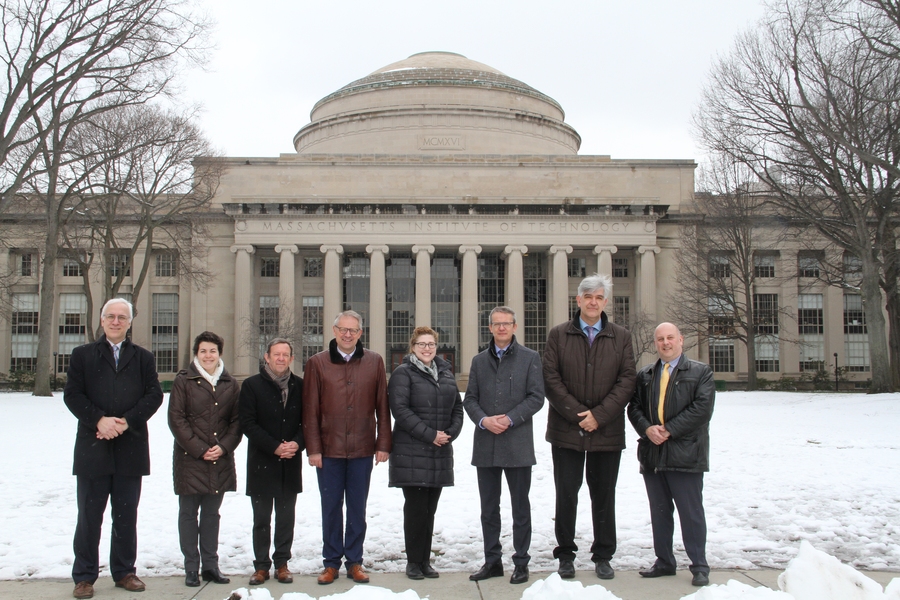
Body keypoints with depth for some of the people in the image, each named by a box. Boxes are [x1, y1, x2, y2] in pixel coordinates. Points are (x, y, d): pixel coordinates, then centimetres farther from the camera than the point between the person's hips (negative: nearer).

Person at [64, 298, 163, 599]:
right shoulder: (82, 355, 8)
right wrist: (99, 420, -16)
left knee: (126, 515, 9)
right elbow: (72, 394, -2)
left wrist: (127, 421, -13)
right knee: (89, 515, 4)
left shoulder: (143, 357, 10)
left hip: (131, 447, 1)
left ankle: (124, 571, 20)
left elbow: (154, 395, 0)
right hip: (92, 447, -1)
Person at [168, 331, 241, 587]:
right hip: (189, 460, -3)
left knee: (212, 513, 10)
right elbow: (176, 419, -6)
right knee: (188, 513, 4)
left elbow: (237, 421, 8)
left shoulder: (230, 384, 8)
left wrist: (224, 446, -8)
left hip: (220, 460, 3)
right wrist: (199, 449, -11)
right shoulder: (184, 380, -1)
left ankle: (211, 565, 18)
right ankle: (191, 568, 12)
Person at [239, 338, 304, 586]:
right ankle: (261, 565, 16)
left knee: (286, 517, 9)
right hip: (262, 463, -2)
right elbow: (247, 423, -7)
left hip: (290, 463, 2)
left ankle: (282, 563, 20)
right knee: (261, 519, 6)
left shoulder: (300, 386, 6)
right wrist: (274, 447, -14)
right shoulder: (252, 385, -1)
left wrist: (298, 443, -12)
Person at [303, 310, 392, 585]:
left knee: (357, 508, 10)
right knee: (331, 508, 9)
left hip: (362, 449, 0)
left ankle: (354, 562, 21)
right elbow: (310, 410, -1)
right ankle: (331, 562, 21)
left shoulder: (374, 362, 3)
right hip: (329, 449, 0)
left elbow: (382, 406, 3)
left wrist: (383, 444, -1)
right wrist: (313, 448, -5)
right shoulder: (317, 363, 1)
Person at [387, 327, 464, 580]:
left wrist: (451, 432, -2)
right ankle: (413, 562, 10)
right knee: (415, 507, -3)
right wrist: (429, 434, -15)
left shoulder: (445, 372, 16)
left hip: (440, 452, 5)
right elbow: (400, 409, -12)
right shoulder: (403, 373, -3)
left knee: (430, 509, 8)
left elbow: (457, 406, 16)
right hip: (411, 452, -5)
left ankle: (425, 561, 17)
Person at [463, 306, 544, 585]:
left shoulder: (530, 358, 2)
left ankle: (521, 562, 16)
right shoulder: (479, 360, 12)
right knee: (489, 508, 10)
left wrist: (510, 419, -15)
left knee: (520, 507, 5)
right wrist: (483, 420, -10)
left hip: (517, 444, -3)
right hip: (485, 445, 3)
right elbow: (470, 398, 8)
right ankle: (492, 561, 21)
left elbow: (536, 397, -4)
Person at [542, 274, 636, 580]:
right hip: (566, 430, -1)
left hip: (607, 431, 1)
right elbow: (551, 378, -3)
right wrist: (577, 413, -12)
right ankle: (565, 554, 17)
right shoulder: (558, 335, 4)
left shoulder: (621, 337, 6)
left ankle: (603, 556, 22)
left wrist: (599, 415, -11)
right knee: (566, 495, 4)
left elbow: (627, 380, 0)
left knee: (604, 496, 9)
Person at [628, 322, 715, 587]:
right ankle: (664, 562, 22)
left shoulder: (700, 372, 1)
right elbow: (634, 407, 10)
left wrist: (669, 430, -14)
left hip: (685, 453, -4)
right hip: (652, 453, 4)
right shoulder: (645, 375, 15)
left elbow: (702, 408, -10)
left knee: (691, 512, 0)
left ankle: (699, 566, 10)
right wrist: (647, 429, -10)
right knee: (659, 511, 11)